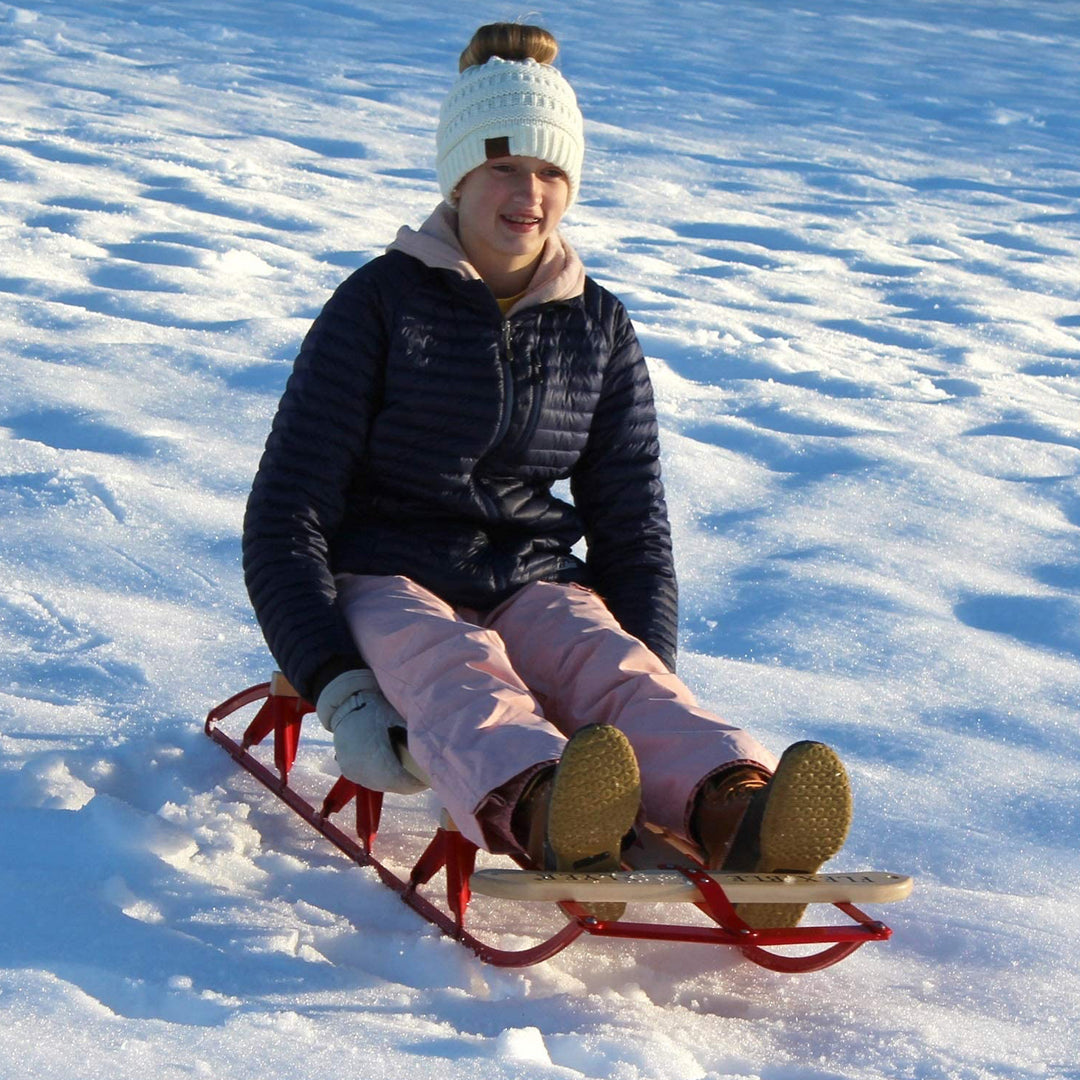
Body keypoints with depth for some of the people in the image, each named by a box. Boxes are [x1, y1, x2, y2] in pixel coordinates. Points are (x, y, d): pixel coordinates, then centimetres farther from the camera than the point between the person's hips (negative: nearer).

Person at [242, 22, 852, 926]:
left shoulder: (601, 329, 11)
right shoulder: (380, 305, -1)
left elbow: (635, 535, 14)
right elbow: (284, 520, -5)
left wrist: (652, 707, -4)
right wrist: (340, 691, -22)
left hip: (533, 588, 3)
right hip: (383, 588, -3)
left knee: (611, 662, -32)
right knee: (458, 670, -37)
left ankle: (737, 816, -63)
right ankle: (545, 814, -71)